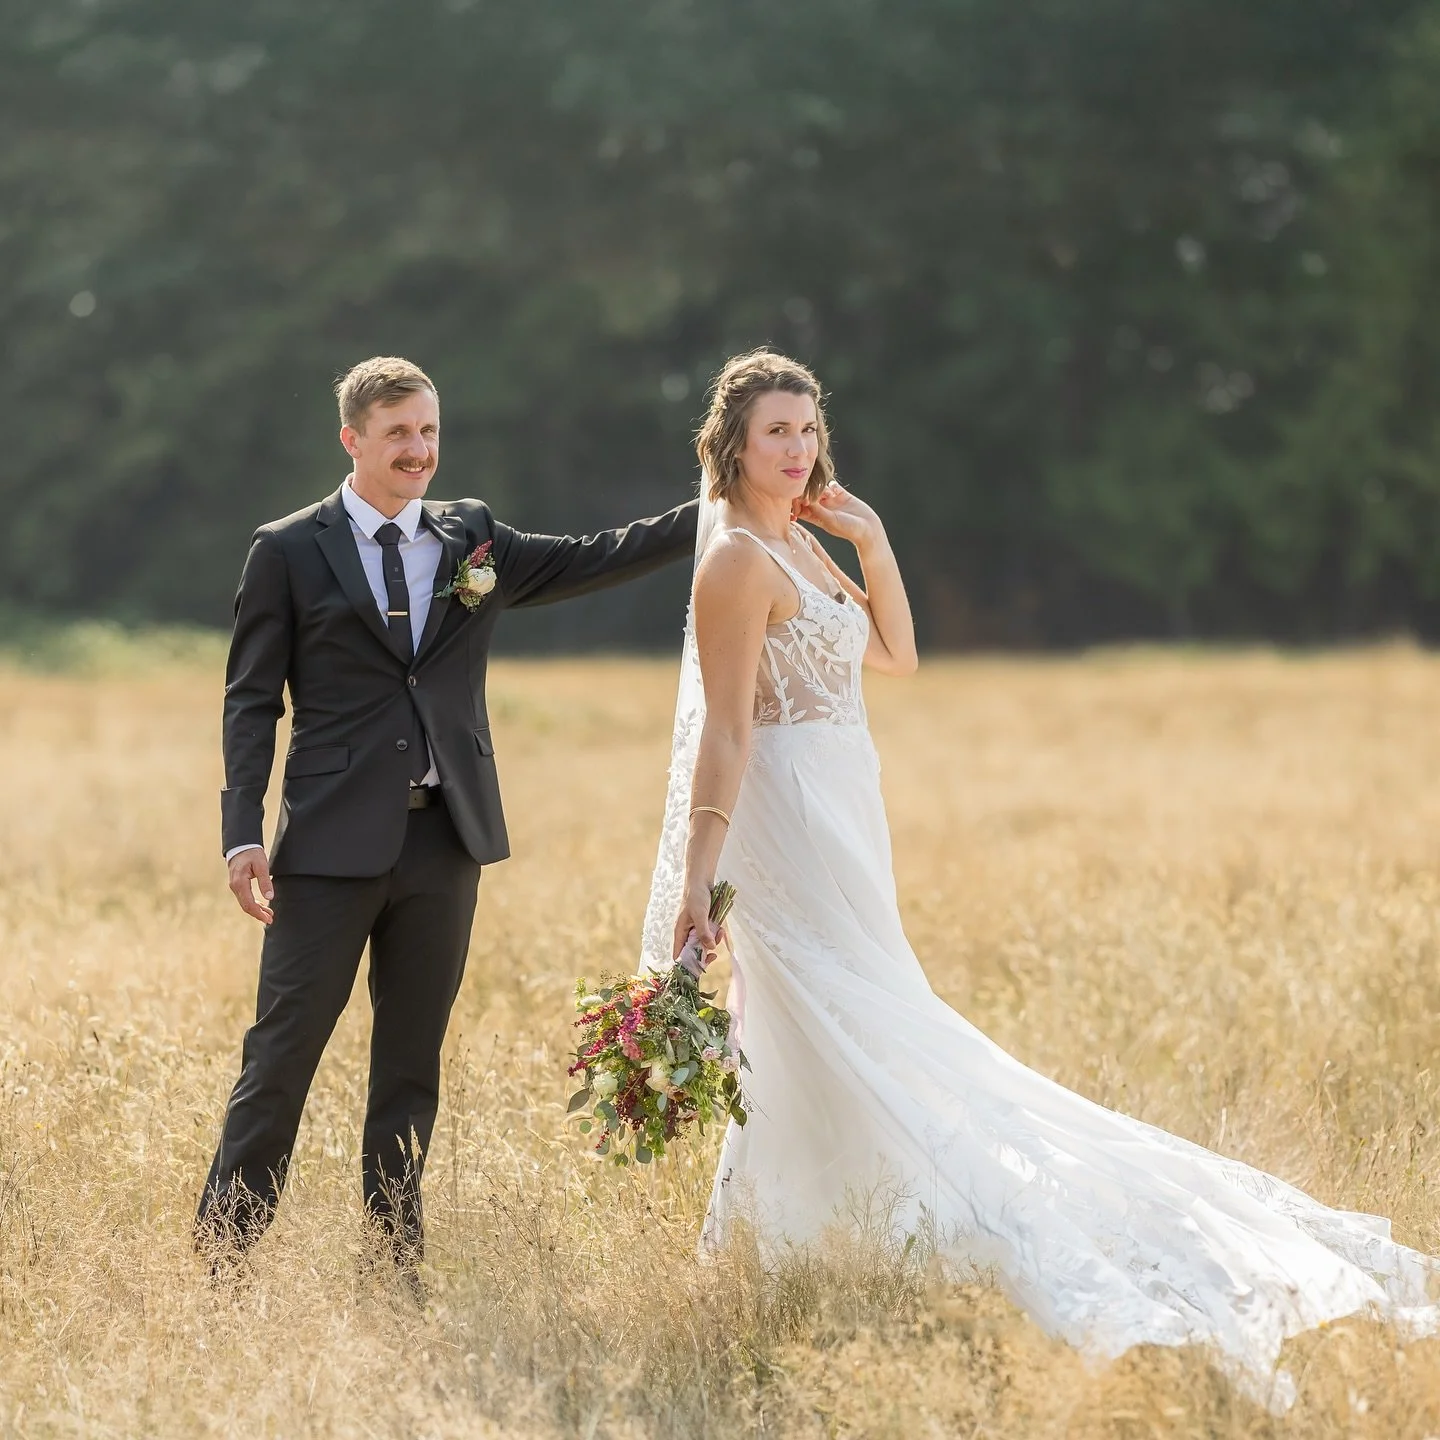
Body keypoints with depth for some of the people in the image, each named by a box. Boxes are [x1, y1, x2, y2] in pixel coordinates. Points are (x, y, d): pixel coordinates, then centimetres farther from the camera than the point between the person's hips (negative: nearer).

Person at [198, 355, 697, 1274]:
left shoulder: (473, 539, 11)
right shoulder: (289, 553, 1)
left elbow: (594, 561, 11)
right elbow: (252, 701, 0)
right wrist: (244, 834, -9)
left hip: (445, 842, 4)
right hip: (332, 846, -4)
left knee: (413, 1062, 9)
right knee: (283, 1052, -4)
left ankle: (394, 1258, 16)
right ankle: (225, 1253, 2)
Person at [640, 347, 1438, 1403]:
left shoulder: (797, 544, 14)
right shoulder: (738, 558, -13)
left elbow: (897, 654, 18)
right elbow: (724, 732, -18)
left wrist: (872, 539, 7)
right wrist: (694, 878, -21)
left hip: (838, 831, 10)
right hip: (789, 831, -10)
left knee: (802, 1060, 15)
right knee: (866, 1052, -11)